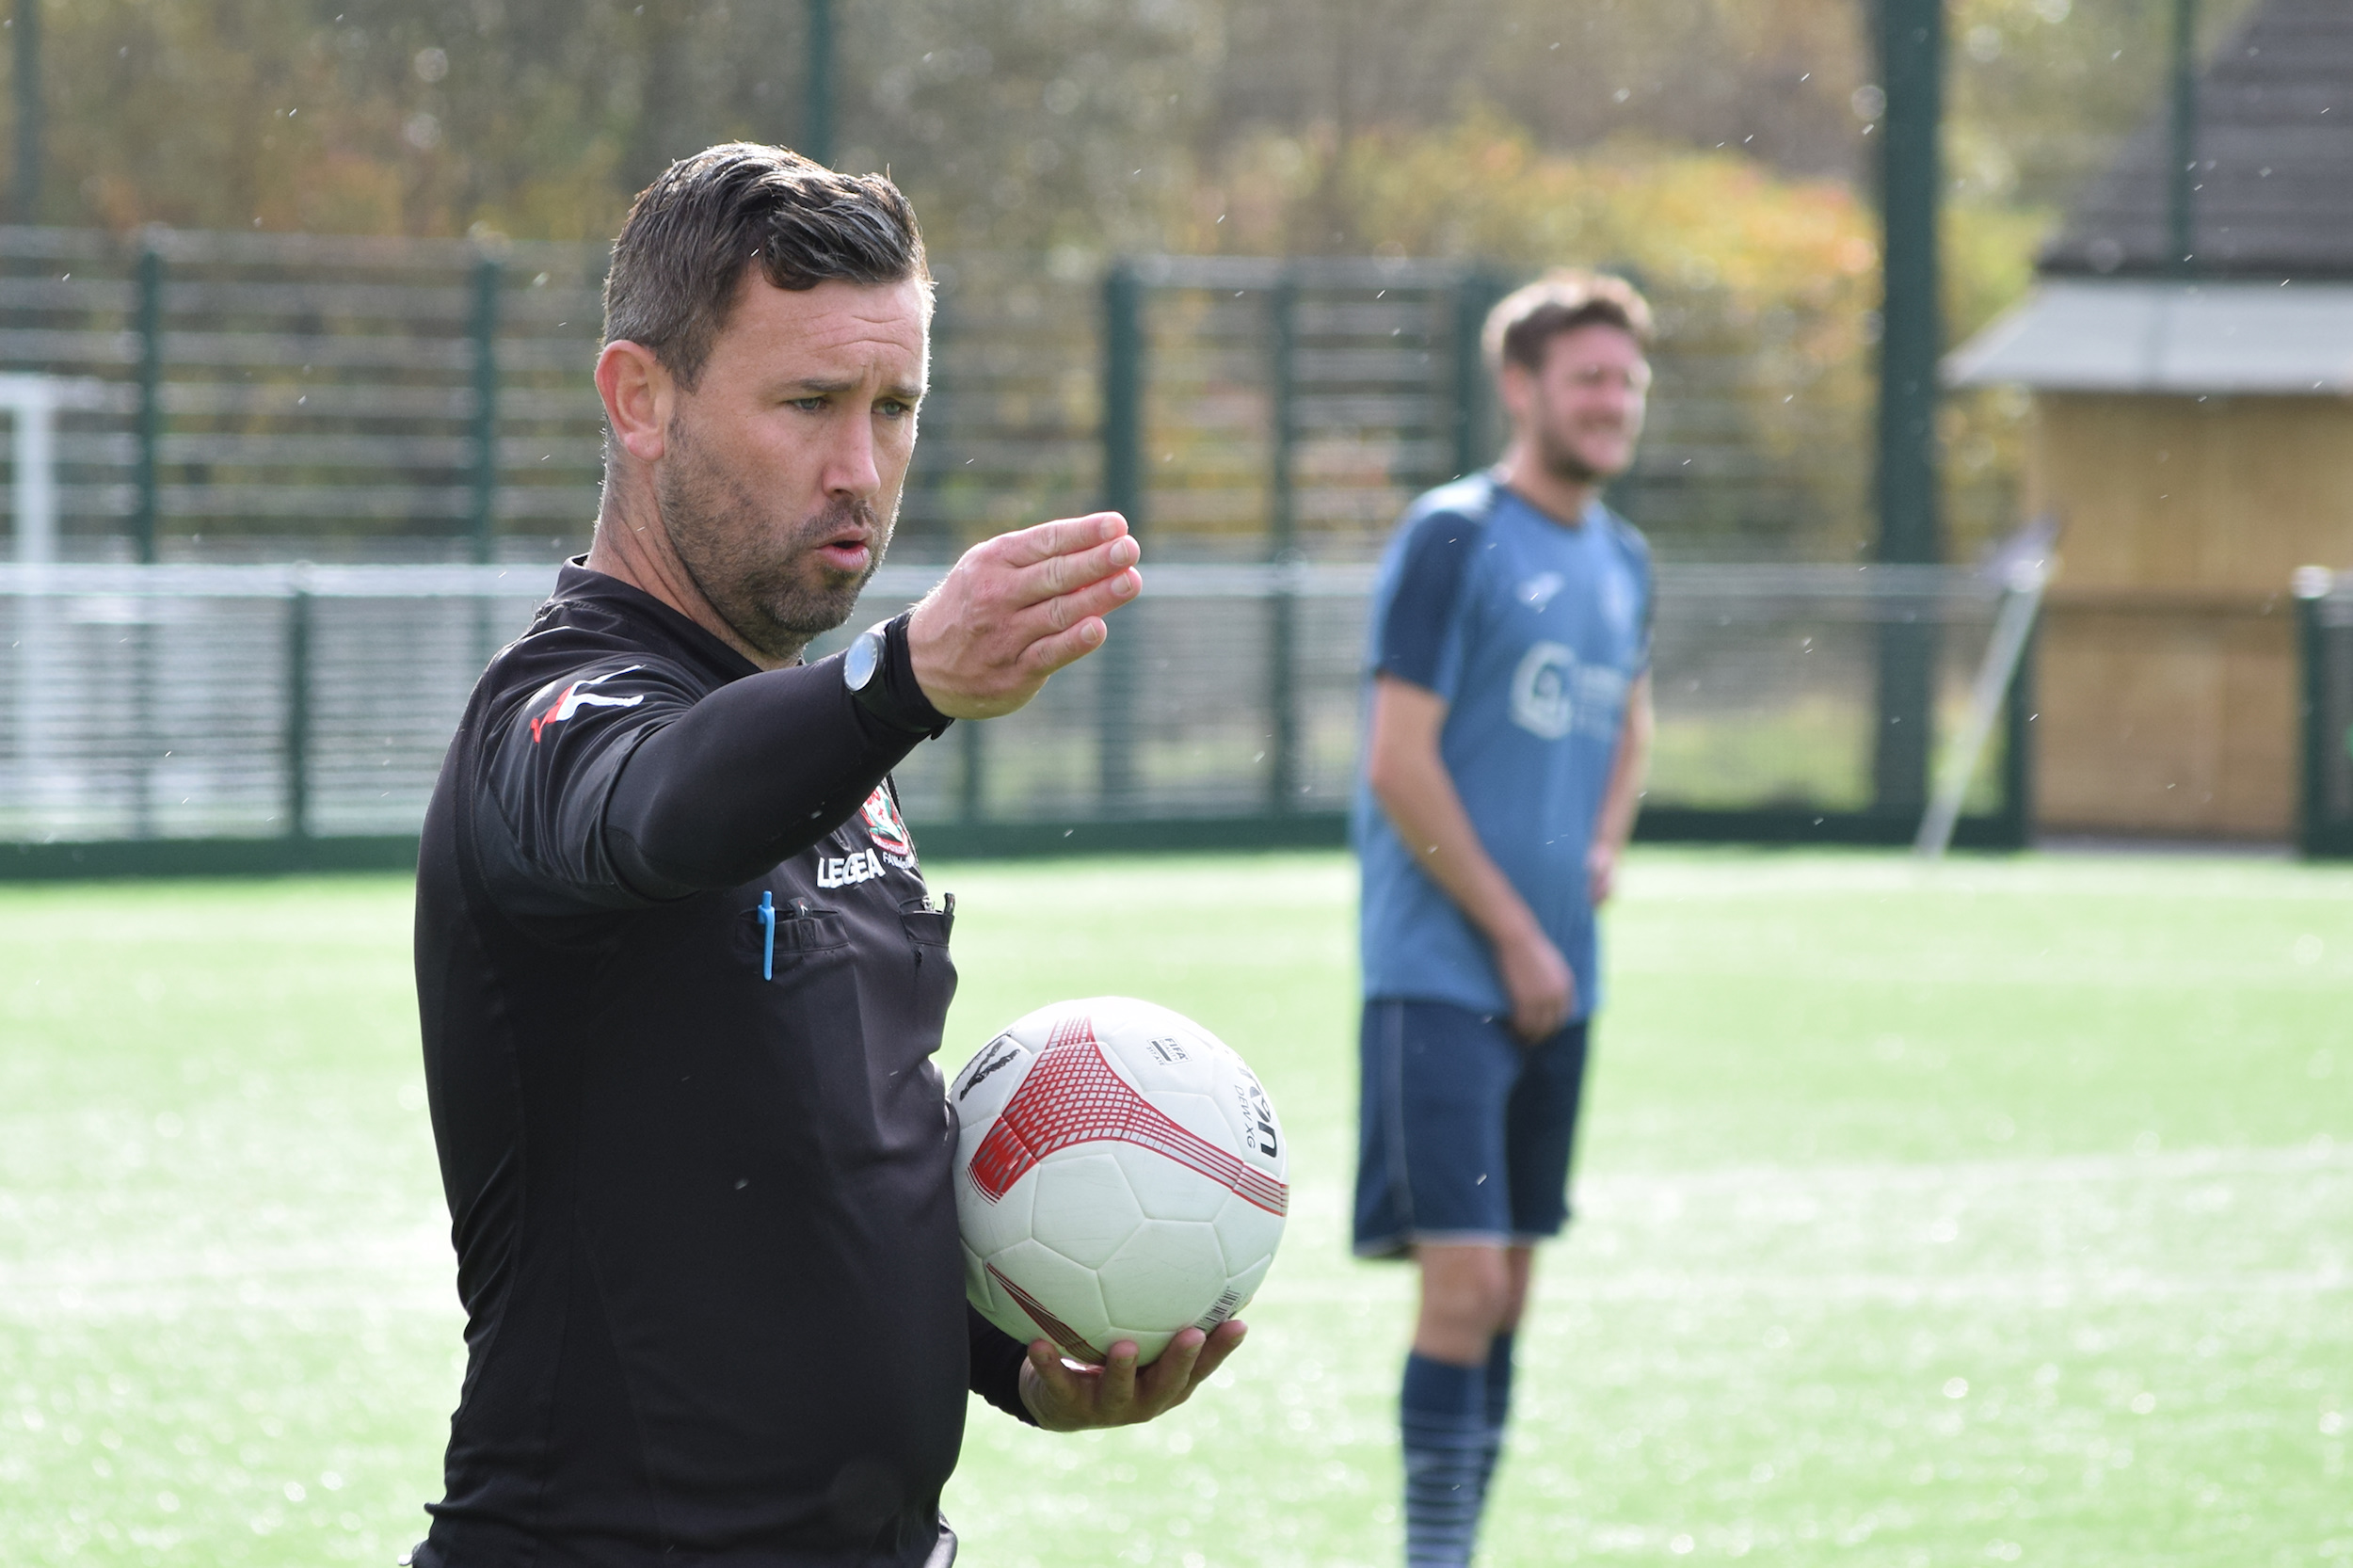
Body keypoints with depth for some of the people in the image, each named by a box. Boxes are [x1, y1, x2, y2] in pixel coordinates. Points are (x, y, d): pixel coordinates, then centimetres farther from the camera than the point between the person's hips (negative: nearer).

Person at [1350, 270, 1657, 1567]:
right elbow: (1401, 762, -14)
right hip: (1443, 968, -7)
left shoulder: (1620, 558, 12)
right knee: (1463, 1283, -13)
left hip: (1554, 983, 7)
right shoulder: (1453, 538, -10)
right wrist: (1513, 935, -12)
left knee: (1509, 1286, 9)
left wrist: (1603, 849, 11)